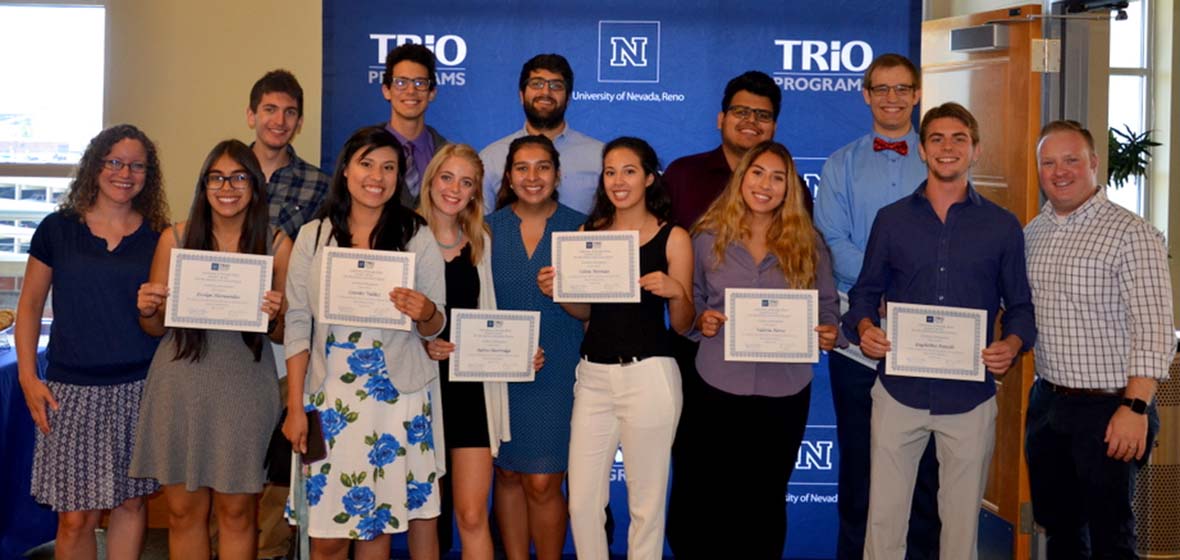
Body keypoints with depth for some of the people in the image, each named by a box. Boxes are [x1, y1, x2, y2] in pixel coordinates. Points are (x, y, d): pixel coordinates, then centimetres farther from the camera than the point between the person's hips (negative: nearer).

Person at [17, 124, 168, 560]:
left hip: (139, 388, 1)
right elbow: (29, 305, 6)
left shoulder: (159, 237, 5)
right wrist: (27, 377, 0)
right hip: (73, 390, -1)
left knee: (131, 501, 8)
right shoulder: (58, 229, 3)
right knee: (76, 516, 1)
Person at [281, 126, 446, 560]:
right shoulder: (313, 236, 6)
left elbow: (434, 327, 5)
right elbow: (297, 324, 4)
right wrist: (294, 407, -1)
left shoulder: (417, 238, 3)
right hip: (329, 396, 1)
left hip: (395, 397, -1)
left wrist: (424, 313, -19)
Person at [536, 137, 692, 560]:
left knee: (645, 502, 5)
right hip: (593, 374, 4)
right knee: (582, 501, 6)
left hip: (648, 375, -3)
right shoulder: (589, 233, 9)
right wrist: (557, 292, -3)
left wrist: (675, 292, -20)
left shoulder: (672, 237, -1)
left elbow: (682, 325, 0)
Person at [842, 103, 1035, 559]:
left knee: (962, 520, 10)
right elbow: (865, 293, 9)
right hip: (899, 390, 0)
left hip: (970, 398, 0)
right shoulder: (891, 219, 6)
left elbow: (1020, 306, 8)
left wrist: (1014, 343, -13)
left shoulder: (1003, 226, 5)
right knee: (884, 517, 3)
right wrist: (864, 327, -12)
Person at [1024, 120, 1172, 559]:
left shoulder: (1132, 234, -12)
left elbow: (1153, 330, -18)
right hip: (1047, 403, 6)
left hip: (1109, 408, -6)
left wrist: (1135, 408, -23)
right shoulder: (1031, 234, 9)